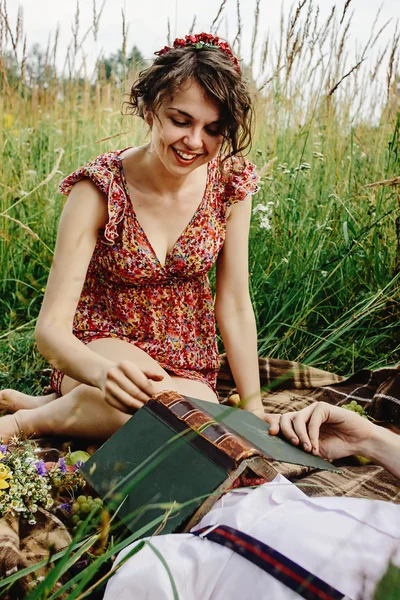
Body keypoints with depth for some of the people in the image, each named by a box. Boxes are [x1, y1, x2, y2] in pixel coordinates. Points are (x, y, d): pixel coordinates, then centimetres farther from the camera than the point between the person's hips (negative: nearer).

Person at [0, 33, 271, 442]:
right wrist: (103, 371, -46)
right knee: (158, 397, -37)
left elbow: (234, 306, -7)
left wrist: (255, 410, -8)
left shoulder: (231, 182, -11)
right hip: (101, 344, -3)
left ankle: (44, 407, -7)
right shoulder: (99, 189, -21)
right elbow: (52, 327, -25)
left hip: (188, 361, 4)